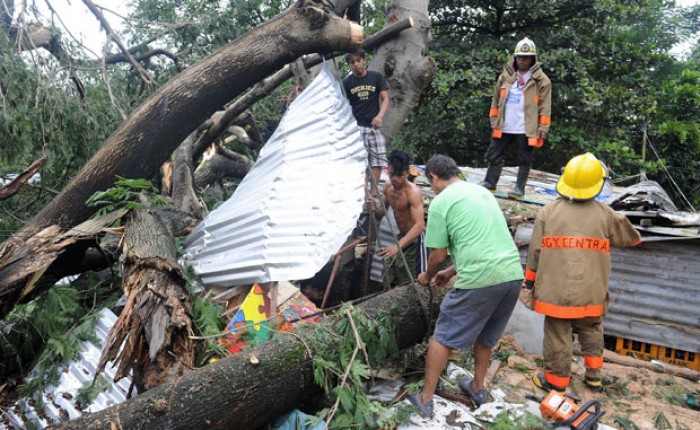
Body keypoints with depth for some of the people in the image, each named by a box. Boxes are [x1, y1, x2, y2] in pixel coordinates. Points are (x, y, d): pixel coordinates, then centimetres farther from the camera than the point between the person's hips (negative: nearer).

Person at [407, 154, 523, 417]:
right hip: (513, 274, 7)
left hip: (480, 280, -7)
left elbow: (438, 255, -1)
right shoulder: (482, 191, 20)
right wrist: (451, 272, 32)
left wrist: (427, 277, 20)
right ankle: (478, 388, 40)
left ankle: (425, 400, 16)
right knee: (485, 335, 27)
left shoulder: (440, 202, -3)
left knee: (443, 338, 8)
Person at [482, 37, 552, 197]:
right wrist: (494, 121, 6)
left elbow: (545, 106, -5)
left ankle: (519, 188, 14)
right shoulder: (506, 75, 8)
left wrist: (543, 128, -10)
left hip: (526, 129, -3)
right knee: (495, 155, 9)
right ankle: (489, 183, 21)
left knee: (524, 160, 5)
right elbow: (496, 99, 11)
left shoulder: (541, 80, -2)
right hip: (504, 127, 3)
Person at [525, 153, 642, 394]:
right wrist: (636, 238, 44)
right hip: (591, 292, 2)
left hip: (556, 291, -2)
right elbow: (628, 237, 18)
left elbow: (535, 250, -2)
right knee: (591, 331, 23)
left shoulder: (548, 212, -5)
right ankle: (594, 376, 31)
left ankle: (556, 381, 20)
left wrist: (530, 281, 10)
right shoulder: (605, 215, -1)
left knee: (558, 335, 9)